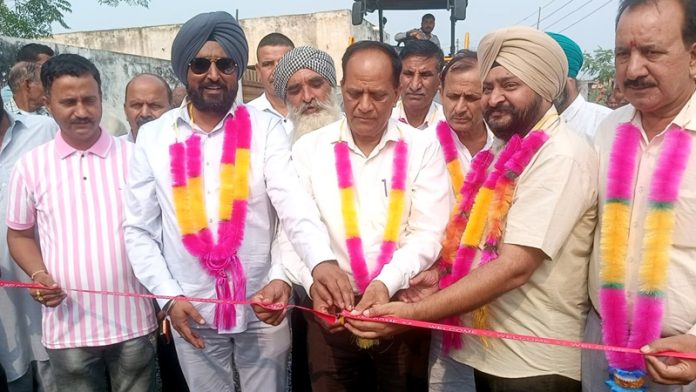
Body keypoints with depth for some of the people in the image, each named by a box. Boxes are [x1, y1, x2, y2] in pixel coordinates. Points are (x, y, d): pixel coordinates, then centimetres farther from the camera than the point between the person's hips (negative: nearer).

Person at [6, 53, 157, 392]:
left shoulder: (133, 156, -2)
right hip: (68, 327, 1)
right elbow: (19, 235, 12)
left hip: (134, 321, -1)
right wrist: (39, 274, -7)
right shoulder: (31, 165, 1)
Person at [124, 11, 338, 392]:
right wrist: (169, 296, -8)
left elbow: (293, 203, -19)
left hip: (262, 307, -1)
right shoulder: (153, 136, -1)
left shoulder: (265, 128, -6)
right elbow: (139, 229, 2)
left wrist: (322, 262, -37)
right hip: (192, 311, 2)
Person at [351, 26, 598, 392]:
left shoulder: (561, 155, -18)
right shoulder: (504, 148, 8)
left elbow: (514, 267, -25)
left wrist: (413, 313, -28)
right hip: (487, 350, 7)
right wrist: (439, 267, -6)